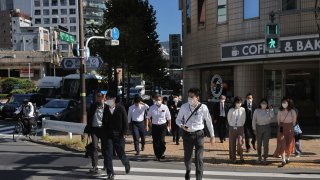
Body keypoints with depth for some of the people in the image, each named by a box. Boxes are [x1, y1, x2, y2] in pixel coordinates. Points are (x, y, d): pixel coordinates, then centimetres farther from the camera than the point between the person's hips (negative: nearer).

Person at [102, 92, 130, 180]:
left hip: (118, 135, -2)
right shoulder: (105, 109, 0)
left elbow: (125, 121, -5)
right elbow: (104, 122, 7)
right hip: (108, 136, 2)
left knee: (121, 154, 5)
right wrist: (104, 133, 5)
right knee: (108, 155, -4)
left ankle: (126, 164, 38)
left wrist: (124, 133, -10)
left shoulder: (120, 108, -7)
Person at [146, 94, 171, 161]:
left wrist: (169, 126, 10)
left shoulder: (165, 107, -4)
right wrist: (147, 125, -4)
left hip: (163, 126, -2)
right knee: (155, 141, 5)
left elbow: (168, 118, 5)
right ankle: (157, 155, 20)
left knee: (162, 141, -11)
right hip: (154, 126, 2)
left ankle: (162, 153, 14)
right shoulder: (152, 108, -2)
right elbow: (148, 117, 4)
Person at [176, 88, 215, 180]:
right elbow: (178, 119, 5)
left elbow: (209, 122, 1)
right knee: (187, 157, 16)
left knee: (199, 158, -7)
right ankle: (188, 171, 47)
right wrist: (182, 125, -17)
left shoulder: (203, 108, -10)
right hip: (187, 134, 2)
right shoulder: (184, 107, -7)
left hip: (199, 134, -2)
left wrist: (212, 135, 6)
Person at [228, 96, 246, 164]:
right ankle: (233, 158, 15)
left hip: (240, 128, -1)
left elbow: (243, 119, 8)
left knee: (239, 143, -10)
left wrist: (241, 125, 9)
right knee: (232, 143, 5)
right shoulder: (231, 110, -4)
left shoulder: (243, 110, -3)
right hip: (232, 128, 1)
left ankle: (241, 158, 5)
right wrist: (231, 125, 11)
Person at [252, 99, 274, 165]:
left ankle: (265, 158, 3)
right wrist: (254, 129, -2)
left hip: (267, 127, 0)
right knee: (259, 143, 11)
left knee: (266, 143, -4)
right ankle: (259, 156, 31)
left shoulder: (269, 110, 2)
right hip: (259, 127, 0)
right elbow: (254, 120, 2)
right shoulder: (256, 111, 0)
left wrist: (270, 109, -22)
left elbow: (272, 116, -19)